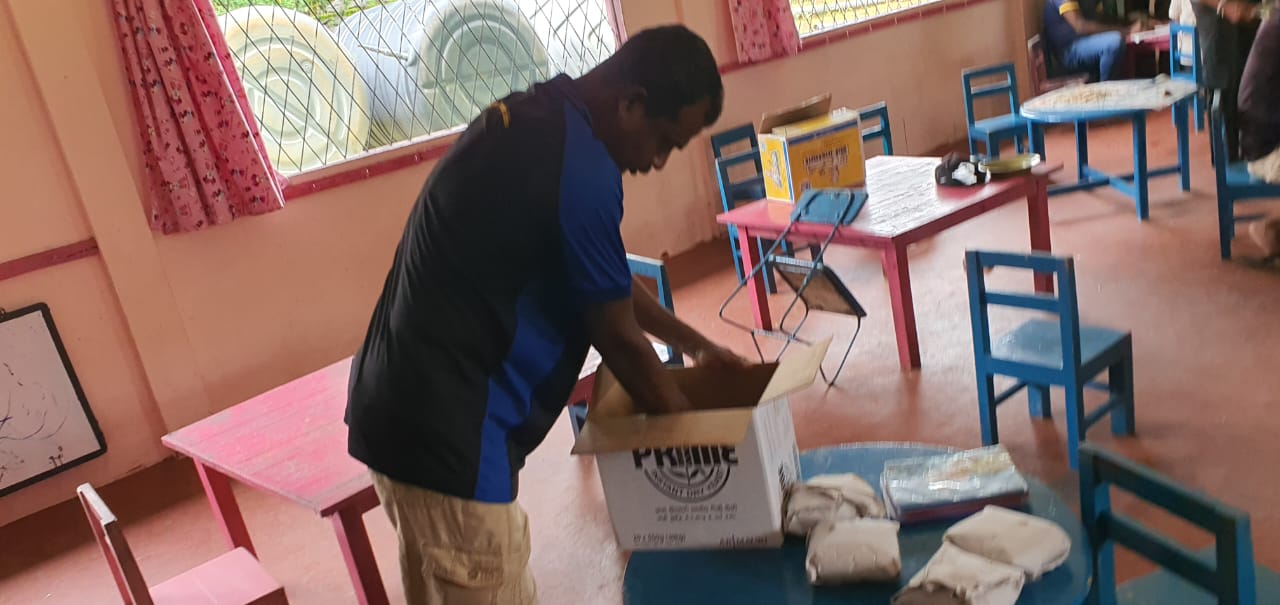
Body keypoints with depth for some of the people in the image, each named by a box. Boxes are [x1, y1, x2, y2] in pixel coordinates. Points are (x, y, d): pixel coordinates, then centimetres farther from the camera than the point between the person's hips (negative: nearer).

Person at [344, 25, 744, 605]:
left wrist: (696, 344, 27)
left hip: (399, 405, 10)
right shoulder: (580, 167, -21)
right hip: (443, 426, -10)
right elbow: (618, 338, -11)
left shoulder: (534, 119, 10)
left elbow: (606, 279, 21)